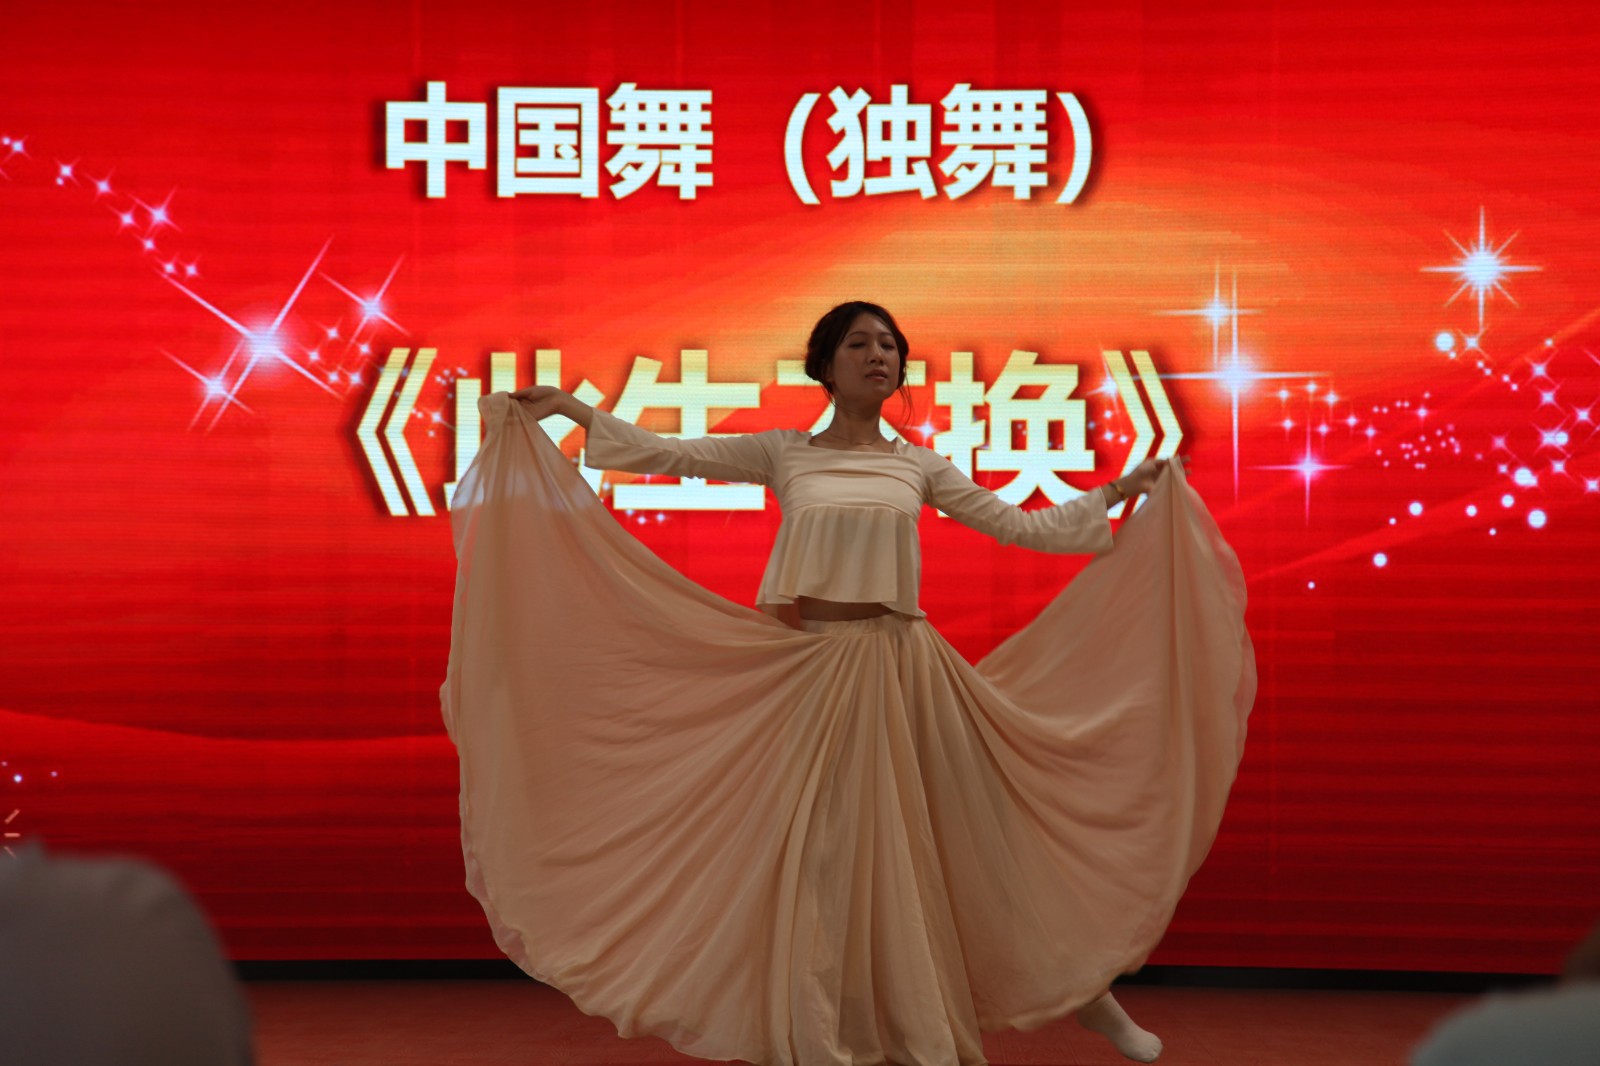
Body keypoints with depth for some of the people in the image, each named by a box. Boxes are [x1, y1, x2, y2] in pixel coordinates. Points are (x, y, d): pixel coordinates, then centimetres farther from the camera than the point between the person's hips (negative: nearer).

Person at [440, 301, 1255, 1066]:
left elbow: (1020, 527, 12)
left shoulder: (918, 466, 9)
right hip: (807, 668, -1)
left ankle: (1084, 993, 18)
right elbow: (667, 455, 3)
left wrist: (1117, 493, 8)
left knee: (967, 832, 5)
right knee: (816, 848, 1)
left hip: (901, 671, 1)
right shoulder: (783, 454, 6)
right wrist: (572, 409, -3)